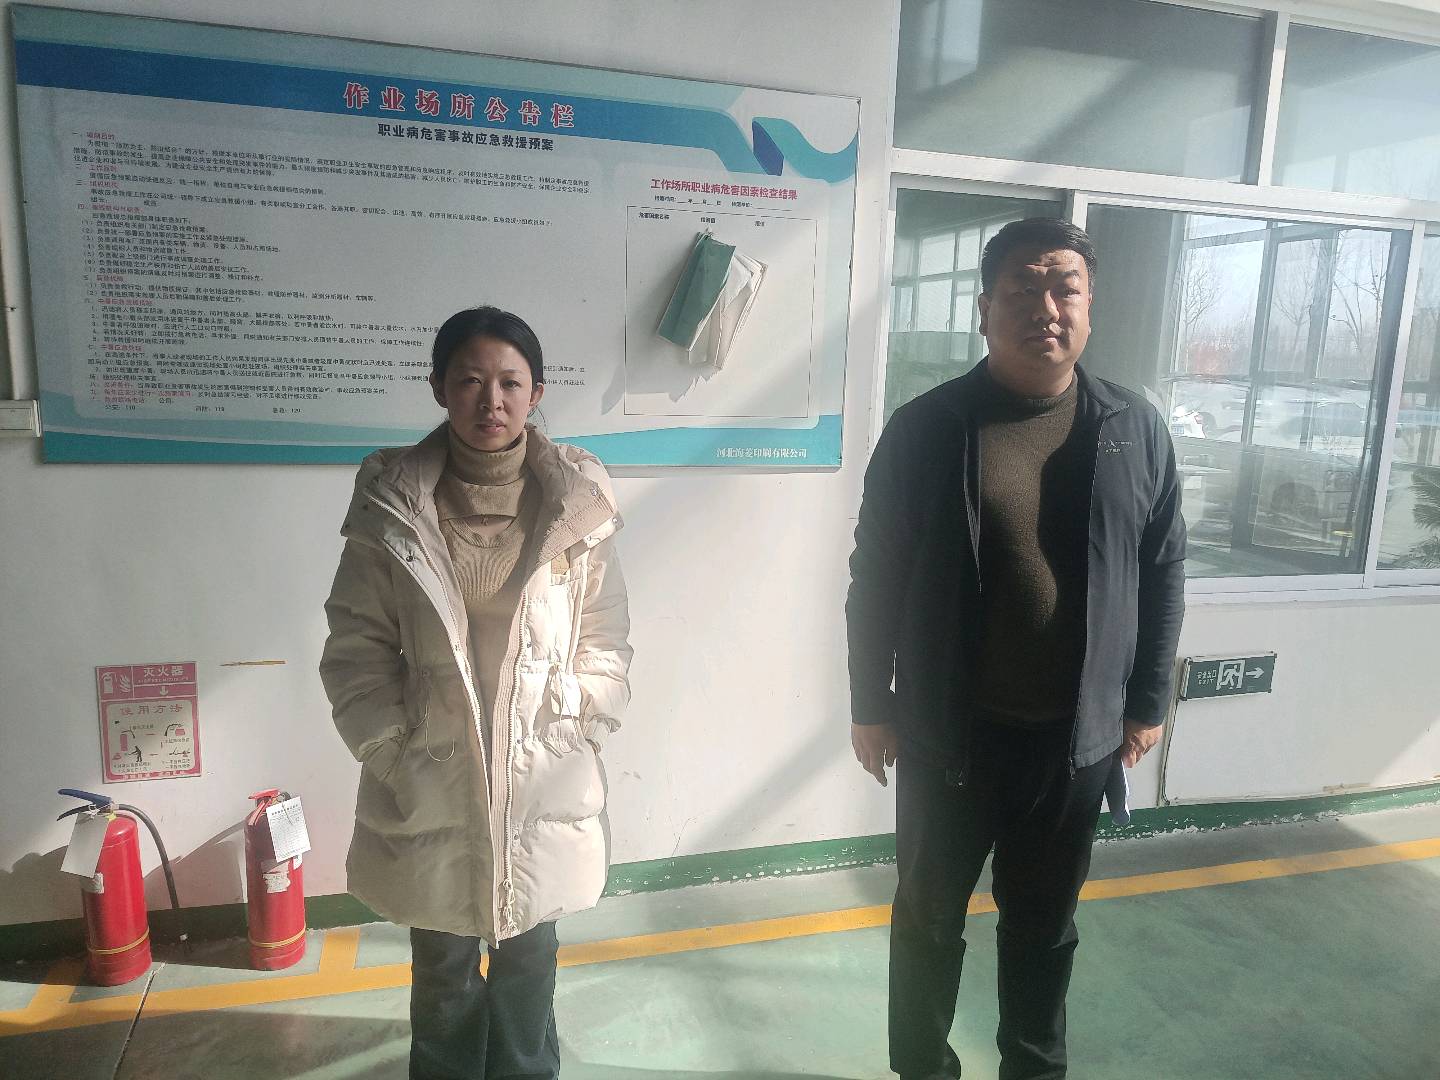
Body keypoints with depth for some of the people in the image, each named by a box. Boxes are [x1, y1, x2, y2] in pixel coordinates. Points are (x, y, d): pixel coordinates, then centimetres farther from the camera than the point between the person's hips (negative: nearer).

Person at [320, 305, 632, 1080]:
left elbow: (605, 643, 0)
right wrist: (393, 750, -7)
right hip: (429, 784, 0)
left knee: (529, 953, 20)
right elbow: (355, 647, -3)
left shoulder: (576, 503, -7)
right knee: (442, 964, 20)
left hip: (543, 781, 1)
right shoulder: (392, 503, -8)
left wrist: (568, 739, -5)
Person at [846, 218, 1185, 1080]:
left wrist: (1148, 701, 6)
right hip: (949, 730, -1)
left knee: (1046, 922, 20)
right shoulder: (925, 429, -8)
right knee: (929, 917, 16)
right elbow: (875, 578, -4)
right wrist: (871, 706, -3)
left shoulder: (1137, 431, -1)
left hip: (1078, 734, 2)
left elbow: (1164, 574, 6)